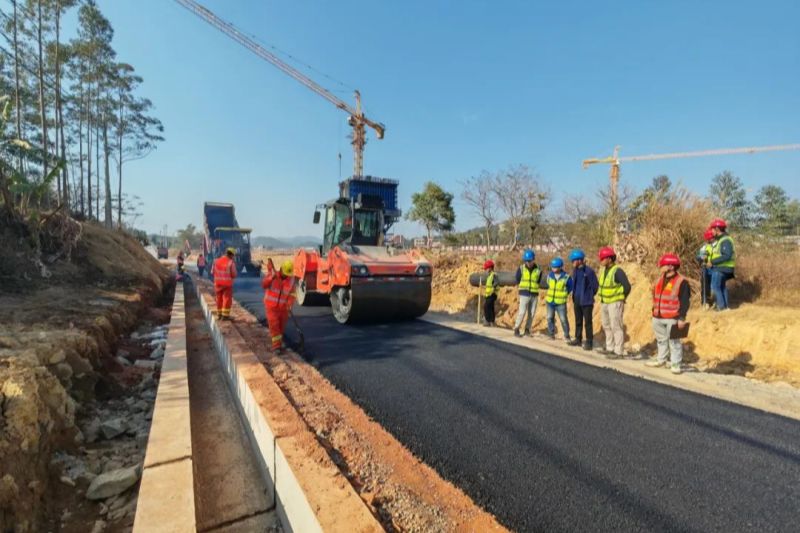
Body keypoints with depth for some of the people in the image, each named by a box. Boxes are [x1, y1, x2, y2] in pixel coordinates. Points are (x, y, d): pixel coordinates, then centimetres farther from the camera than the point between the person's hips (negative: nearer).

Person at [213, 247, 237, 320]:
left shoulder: (216, 261, 1)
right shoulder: (231, 262, -14)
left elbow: (213, 272, 5)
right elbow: (234, 274, -12)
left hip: (218, 283, 5)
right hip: (227, 284, -5)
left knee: (219, 299, 16)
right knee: (227, 299, 3)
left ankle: (219, 314, 24)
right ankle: (225, 315, 3)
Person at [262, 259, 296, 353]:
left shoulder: (291, 279, -6)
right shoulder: (272, 274, -11)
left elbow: (292, 294, -5)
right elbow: (264, 285, -25)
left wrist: (289, 304, -22)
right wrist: (272, 277, -39)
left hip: (283, 307, 3)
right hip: (271, 306, -3)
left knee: (281, 327, 13)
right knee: (274, 326, -10)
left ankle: (279, 342, 35)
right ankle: (276, 346, -3)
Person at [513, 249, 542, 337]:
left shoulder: (538, 270, 1)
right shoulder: (521, 268, -4)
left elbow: (538, 282, 16)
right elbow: (517, 281, 8)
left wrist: (534, 289, 11)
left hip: (534, 295, 3)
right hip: (524, 294, -3)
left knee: (531, 313, 6)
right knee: (522, 312, -9)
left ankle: (527, 329, 19)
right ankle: (516, 329, 0)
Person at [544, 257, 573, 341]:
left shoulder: (566, 277, -11)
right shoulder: (549, 275, -1)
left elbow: (570, 287, 7)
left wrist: (563, 294, 10)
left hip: (561, 303, -3)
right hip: (550, 301, 4)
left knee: (563, 319, -1)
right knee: (550, 318, 7)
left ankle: (566, 335, 13)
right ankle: (551, 334, 19)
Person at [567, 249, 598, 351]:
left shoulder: (589, 271, -15)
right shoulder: (575, 270, 7)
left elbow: (595, 285, -8)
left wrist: (589, 296, 1)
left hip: (586, 301, -7)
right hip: (576, 300, 7)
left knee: (587, 322, 1)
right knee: (578, 321, 16)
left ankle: (589, 342, 9)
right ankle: (578, 339, 26)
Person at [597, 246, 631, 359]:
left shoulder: (617, 271, -18)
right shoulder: (604, 270, 8)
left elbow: (627, 286, -19)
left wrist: (621, 299, -7)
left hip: (615, 303, -9)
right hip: (604, 303, 9)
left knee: (616, 327, -3)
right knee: (606, 326, 16)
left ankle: (618, 351, 4)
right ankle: (610, 348, 27)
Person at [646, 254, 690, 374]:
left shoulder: (681, 282, -11)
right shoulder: (660, 280, 12)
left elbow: (684, 302, -13)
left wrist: (682, 318, -18)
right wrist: (654, 312, 19)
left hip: (672, 318, -7)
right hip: (658, 317, 7)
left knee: (674, 341, -1)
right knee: (661, 340, 18)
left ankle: (675, 364, 7)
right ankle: (661, 359, 31)